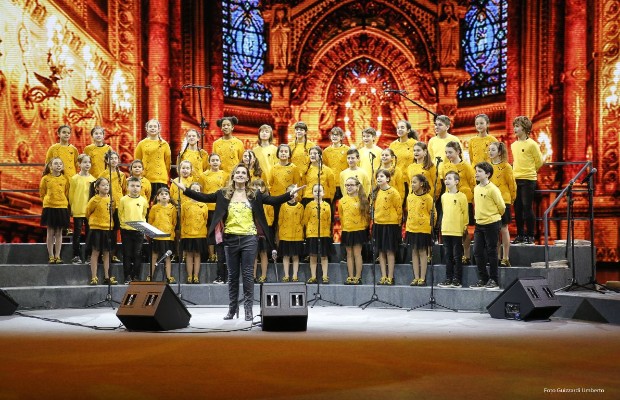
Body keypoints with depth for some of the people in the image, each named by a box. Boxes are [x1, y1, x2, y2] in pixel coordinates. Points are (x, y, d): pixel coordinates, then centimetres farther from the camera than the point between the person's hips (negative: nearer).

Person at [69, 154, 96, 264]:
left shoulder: (93, 179, 5)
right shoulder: (74, 179, -3)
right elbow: (71, 195, 0)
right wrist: (72, 208, -1)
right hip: (78, 211, -3)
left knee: (89, 233, 8)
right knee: (77, 233, 3)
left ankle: (88, 255, 16)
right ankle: (76, 256, 9)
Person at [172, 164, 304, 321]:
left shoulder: (255, 195, 4)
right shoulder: (224, 193, 6)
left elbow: (274, 200, -2)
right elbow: (204, 197, 2)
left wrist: (290, 193, -14)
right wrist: (185, 189, -7)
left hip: (249, 239, -1)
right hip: (230, 239, 1)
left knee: (247, 274, 1)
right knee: (232, 275, 9)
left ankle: (248, 309, 7)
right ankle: (232, 308, 20)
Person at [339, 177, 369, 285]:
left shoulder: (362, 200, -4)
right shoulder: (342, 201, 6)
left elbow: (366, 214, 1)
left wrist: (365, 225, 0)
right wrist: (344, 226, 10)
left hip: (359, 230, -3)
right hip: (347, 231, 4)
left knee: (357, 253, -2)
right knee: (349, 254, 8)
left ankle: (358, 277, 5)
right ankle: (350, 277, 13)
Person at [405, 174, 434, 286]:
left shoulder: (427, 197, -9)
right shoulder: (410, 197, 8)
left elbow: (432, 213, -4)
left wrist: (430, 224, -4)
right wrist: (407, 226, 13)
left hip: (423, 229, -5)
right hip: (411, 228, 5)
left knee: (422, 252, 1)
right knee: (414, 252, 8)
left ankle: (422, 278, 6)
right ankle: (416, 277, 13)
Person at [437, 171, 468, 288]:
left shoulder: (461, 196, -6)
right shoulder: (443, 196, 10)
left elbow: (465, 213, -4)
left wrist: (464, 226, -5)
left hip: (457, 231, -5)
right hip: (446, 230, 5)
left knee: (457, 256, 1)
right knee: (448, 256, 10)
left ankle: (457, 280, 5)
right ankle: (448, 279, 15)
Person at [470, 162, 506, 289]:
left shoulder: (493, 189, -14)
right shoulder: (476, 188, 8)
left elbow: (501, 206, -9)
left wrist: (494, 216, 4)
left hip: (492, 224, -7)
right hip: (479, 223, 7)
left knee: (491, 252, 0)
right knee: (477, 252, 6)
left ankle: (493, 280, 10)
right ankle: (482, 279, 16)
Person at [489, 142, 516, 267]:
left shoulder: (506, 166, -6)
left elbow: (512, 185, -2)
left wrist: (511, 199, 5)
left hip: (503, 201, -5)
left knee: (503, 228, -1)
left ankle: (505, 258, 5)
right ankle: (497, 257, 16)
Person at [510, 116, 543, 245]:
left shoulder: (532, 144, -7)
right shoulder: (513, 145, 12)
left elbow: (539, 161, -1)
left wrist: (529, 171, 8)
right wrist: (518, 171, 14)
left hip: (528, 180, -6)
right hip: (516, 179, 6)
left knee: (527, 208, -4)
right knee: (517, 208, 7)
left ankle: (530, 236, 4)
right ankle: (520, 235, 15)